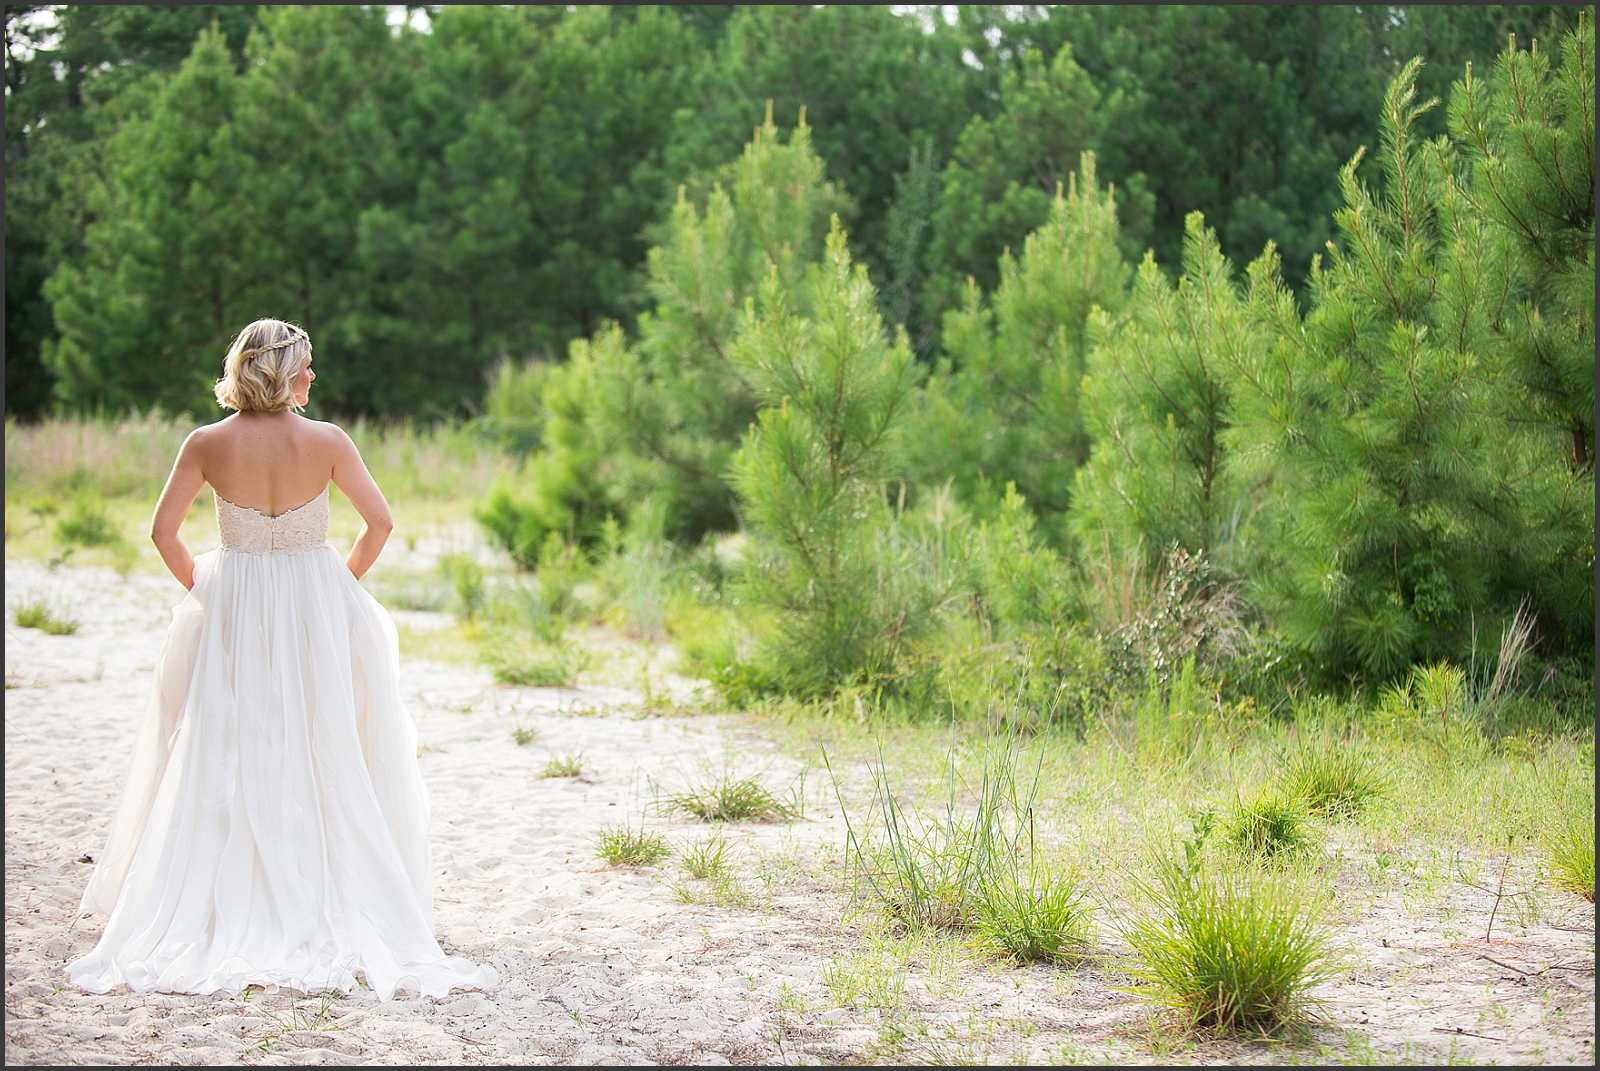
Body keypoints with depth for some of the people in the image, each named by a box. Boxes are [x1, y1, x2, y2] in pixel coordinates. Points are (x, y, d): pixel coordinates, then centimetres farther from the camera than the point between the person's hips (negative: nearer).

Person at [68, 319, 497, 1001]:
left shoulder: (207, 444, -6)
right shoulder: (327, 441, -9)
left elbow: (163, 531, -6)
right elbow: (380, 522, -9)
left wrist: (199, 586, 9)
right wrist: (345, 579, 6)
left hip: (229, 611, 1)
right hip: (314, 607, -1)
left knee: (225, 760, 9)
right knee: (324, 756, 8)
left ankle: (228, 910, 9)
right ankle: (331, 900, 8)